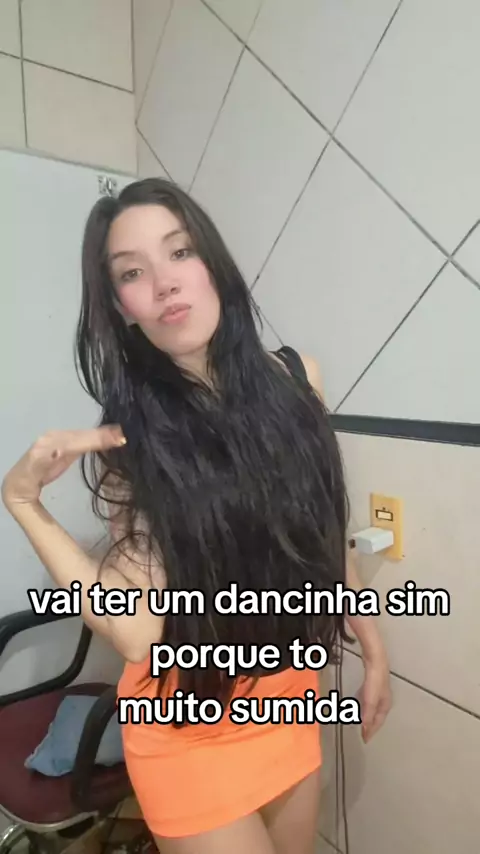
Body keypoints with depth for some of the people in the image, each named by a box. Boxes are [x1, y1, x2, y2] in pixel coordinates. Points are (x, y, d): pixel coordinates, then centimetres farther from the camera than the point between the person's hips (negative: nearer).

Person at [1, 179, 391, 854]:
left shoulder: (293, 378, -10)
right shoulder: (127, 437, -17)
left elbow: (323, 529, 1)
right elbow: (137, 632, -22)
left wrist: (371, 642, 9)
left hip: (291, 696, 4)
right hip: (189, 731, -3)